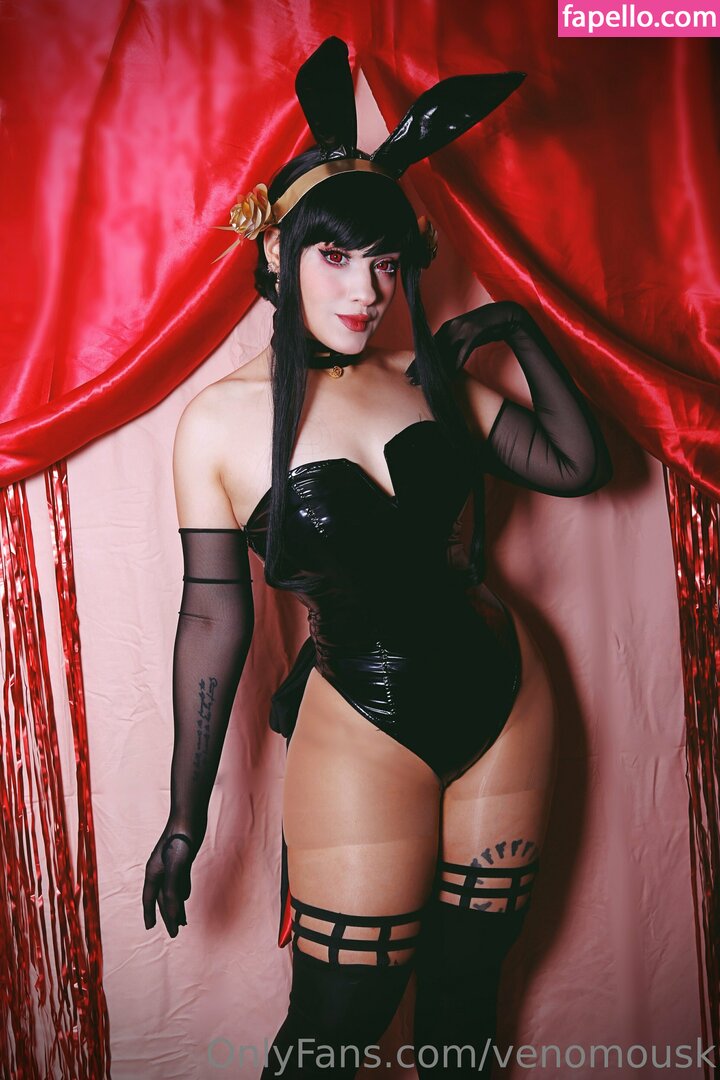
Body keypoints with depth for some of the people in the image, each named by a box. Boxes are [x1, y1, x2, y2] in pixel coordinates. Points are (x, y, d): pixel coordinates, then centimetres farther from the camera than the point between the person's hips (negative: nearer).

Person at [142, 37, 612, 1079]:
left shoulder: (429, 376, 0)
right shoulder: (221, 420, -10)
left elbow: (579, 465, 3)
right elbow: (214, 618, -7)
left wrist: (522, 329, -6)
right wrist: (186, 815, -3)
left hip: (503, 692, 4)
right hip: (364, 727, -3)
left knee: (464, 988, 19)